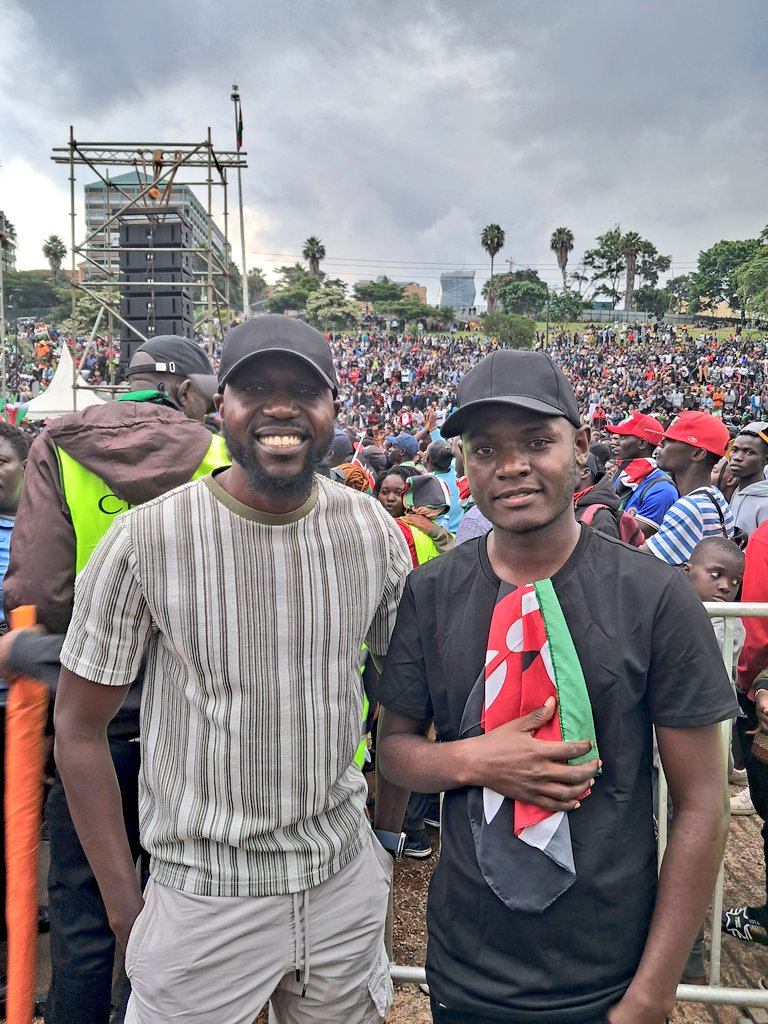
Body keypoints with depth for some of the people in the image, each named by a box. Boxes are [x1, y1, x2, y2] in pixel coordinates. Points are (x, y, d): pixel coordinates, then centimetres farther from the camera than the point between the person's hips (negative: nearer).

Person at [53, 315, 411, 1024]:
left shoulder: (372, 529, -7)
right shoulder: (148, 537, -16)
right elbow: (79, 726, -7)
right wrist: (125, 907, -7)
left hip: (347, 877, 4)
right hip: (203, 895, -3)